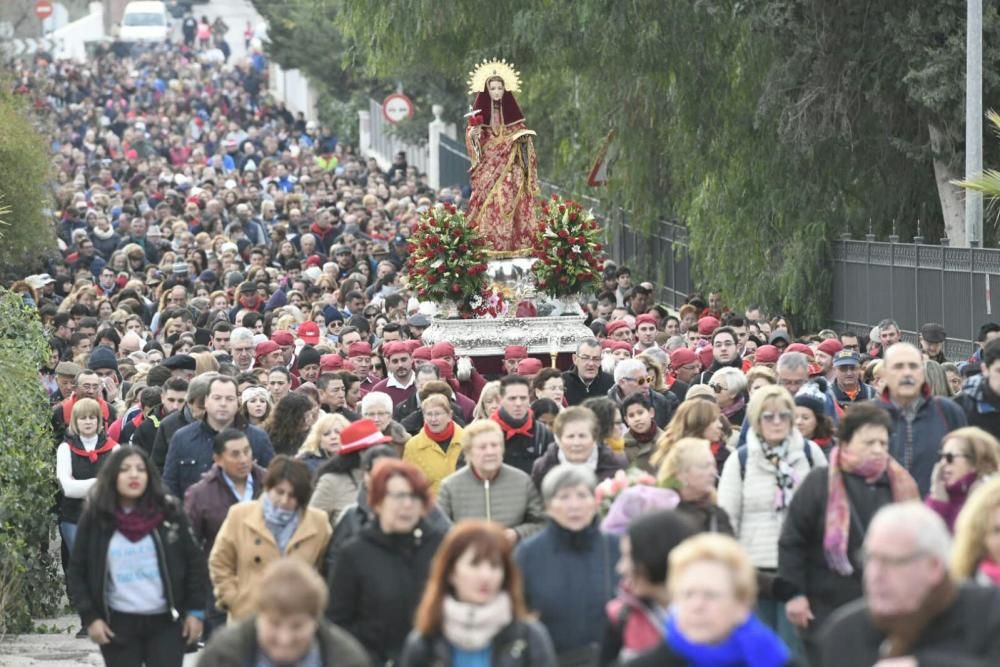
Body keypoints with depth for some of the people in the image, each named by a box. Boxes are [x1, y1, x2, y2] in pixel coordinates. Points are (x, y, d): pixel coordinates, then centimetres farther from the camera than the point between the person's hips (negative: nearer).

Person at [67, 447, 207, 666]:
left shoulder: (169, 513, 0)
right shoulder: (95, 518, 0)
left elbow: (194, 561, 4)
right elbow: (77, 572, 3)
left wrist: (195, 611, 0)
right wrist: (90, 617, -5)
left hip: (166, 622, 0)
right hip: (118, 625, 0)